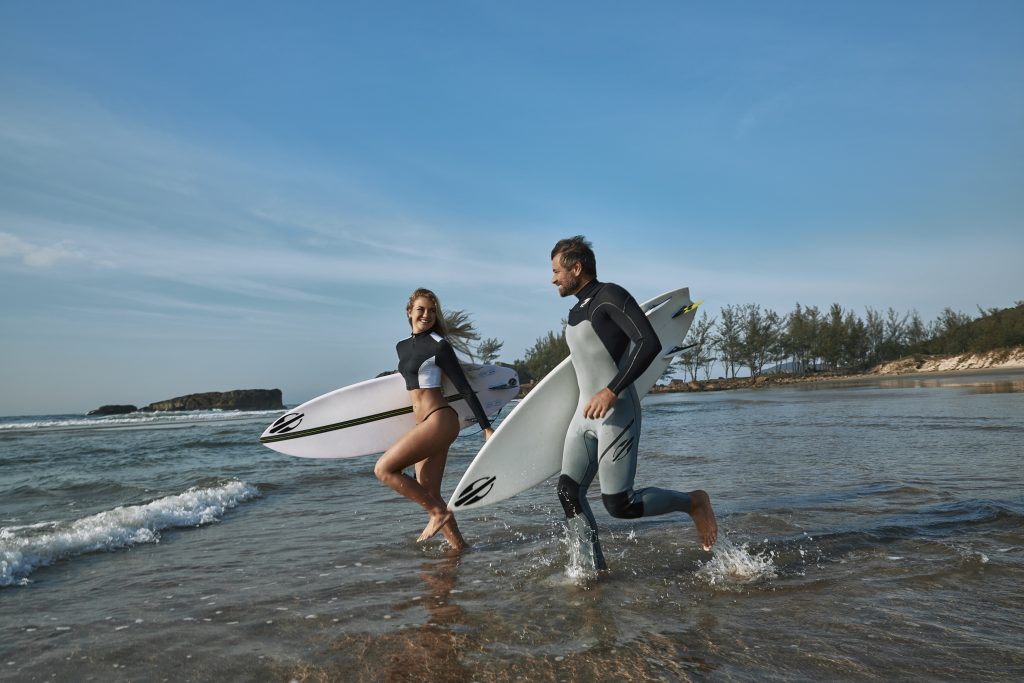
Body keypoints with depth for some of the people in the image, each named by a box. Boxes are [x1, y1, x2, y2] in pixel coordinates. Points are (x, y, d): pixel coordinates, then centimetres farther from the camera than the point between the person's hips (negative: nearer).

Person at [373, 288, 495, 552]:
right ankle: (458, 546, 15)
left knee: (384, 469, -13)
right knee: (429, 496, 6)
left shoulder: (439, 346, -7)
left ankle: (439, 512, -6)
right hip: (424, 424, 8)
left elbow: (464, 387, -8)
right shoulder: (402, 347, 14)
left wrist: (486, 426, -10)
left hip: (439, 420, -8)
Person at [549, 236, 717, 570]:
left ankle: (693, 502, 12)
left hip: (616, 413, -9)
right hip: (585, 414, 9)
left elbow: (650, 343, -21)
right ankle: (597, 570, 9)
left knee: (619, 504, -11)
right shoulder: (577, 311, 17)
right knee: (568, 492, 1)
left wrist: (612, 391, -27)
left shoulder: (610, 296, -10)